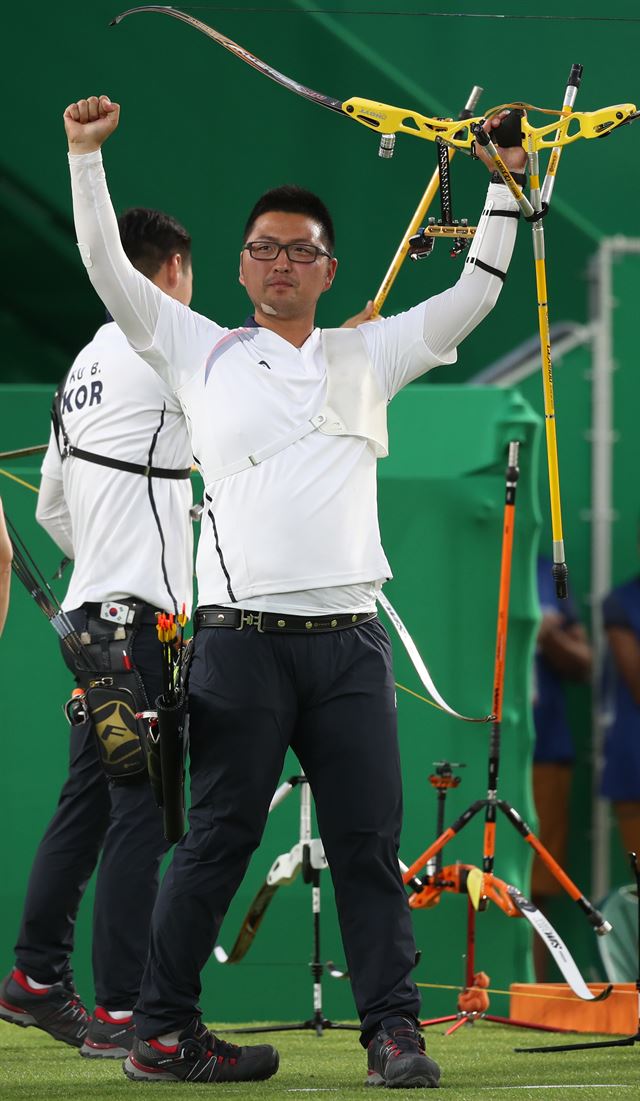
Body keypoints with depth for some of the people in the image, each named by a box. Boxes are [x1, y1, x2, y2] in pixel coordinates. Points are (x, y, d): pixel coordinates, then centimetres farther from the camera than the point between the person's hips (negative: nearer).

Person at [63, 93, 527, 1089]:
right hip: (242, 635, -2)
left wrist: (506, 181, 8)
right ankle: (162, 1033, 4)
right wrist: (87, 156, -2)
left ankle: (393, 1027, 2)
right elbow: (110, 271, 5)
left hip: (349, 639, 2)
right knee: (218, 839, -1)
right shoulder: (204, 353, 10)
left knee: (369, 839, 0)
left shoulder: (367, 357, 16)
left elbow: (475, 293, 15)